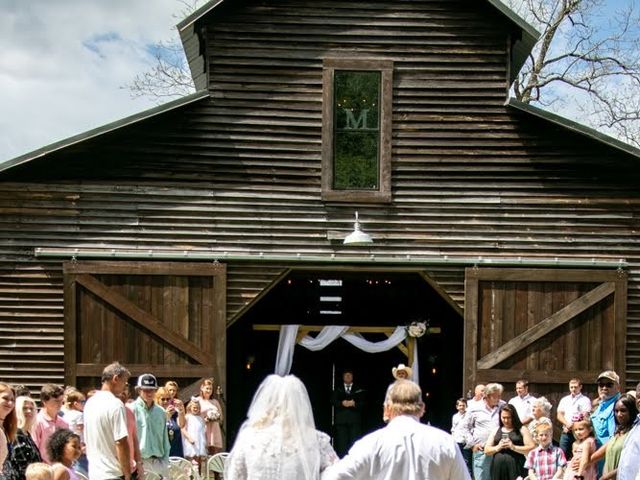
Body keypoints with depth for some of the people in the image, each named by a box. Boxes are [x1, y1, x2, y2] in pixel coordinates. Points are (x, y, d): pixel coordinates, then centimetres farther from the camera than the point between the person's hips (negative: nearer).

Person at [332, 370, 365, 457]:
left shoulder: (358, 389, 13)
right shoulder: (338, 389, 16)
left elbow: (363, 403, 4)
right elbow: (333, 401, 5)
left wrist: (354, 404, -14)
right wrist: (342, 403, -13)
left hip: (355, 420, -1)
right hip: (341, 420, 1)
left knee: (355, 443, -7)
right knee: (342, 443, -3)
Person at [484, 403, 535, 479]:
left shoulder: (522, 430, 6)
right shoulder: (496, 431, 17)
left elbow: (532, 448, -4)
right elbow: (486, 450, 14)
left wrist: (514, 447, -13)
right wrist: (498, 447, -5)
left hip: (516, 468, -3)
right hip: (498, 469, 3)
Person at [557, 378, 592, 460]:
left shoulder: (585, 400, 2)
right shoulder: (564, 400, 17)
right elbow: (559, 415, 9)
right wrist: (567, 423, -11)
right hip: (566, 432, 4)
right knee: (563, 455, 2)